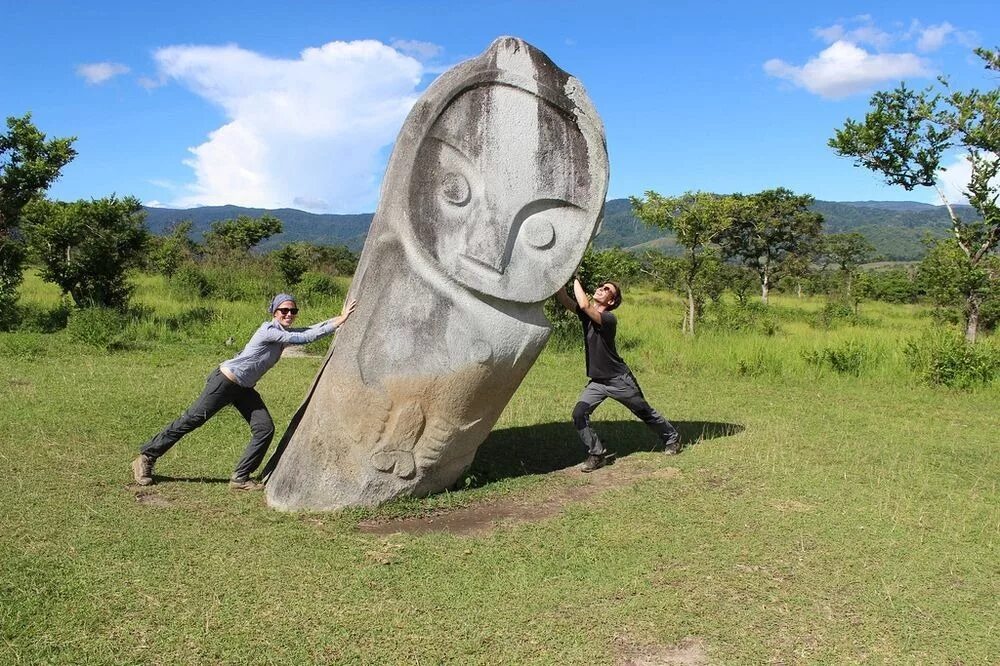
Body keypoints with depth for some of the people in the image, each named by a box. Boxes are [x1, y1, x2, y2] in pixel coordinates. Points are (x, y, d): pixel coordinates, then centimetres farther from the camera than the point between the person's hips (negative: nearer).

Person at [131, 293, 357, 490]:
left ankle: (240, 478, 2)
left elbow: (310, 330, 4)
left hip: (243, 389, 9)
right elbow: (304, 338, -24)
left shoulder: (285, 333, 6)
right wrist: (338, 323, -23)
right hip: (225, 381, -9)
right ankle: (145, 457, 13)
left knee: (265, 429, -4)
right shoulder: (269, 330, -20)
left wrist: (339, 319, -8)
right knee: (191, 421, -1)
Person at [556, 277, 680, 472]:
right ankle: (597, 454, 3)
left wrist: (575, 279, -26)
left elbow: (584, 305, -38)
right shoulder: (585, 313, -2)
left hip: (619, 379, -6)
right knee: (579, 414, -11)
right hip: (597, 381, 6)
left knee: (645, 413, 13)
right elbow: (562, 297, -13)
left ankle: (672, 437, 37)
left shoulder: (609, 319, -23)